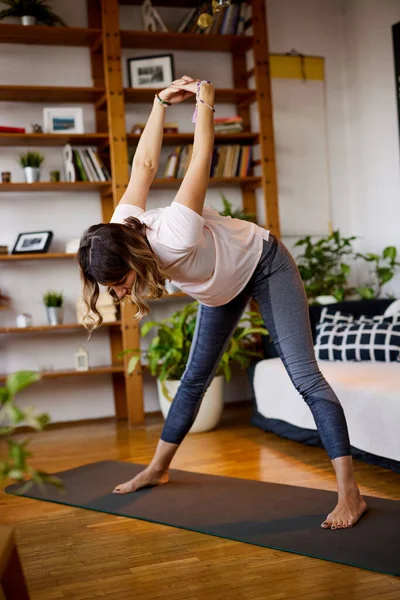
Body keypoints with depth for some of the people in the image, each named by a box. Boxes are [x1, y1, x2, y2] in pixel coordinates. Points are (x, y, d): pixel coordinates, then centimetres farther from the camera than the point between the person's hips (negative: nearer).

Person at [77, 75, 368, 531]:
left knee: (305, 377, -15)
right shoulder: (118, 233, -21)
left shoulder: (176, 237, -42)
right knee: (195, 377, 12)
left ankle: (349, 494, -16)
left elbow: (201, 159, -31)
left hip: (266, 266, -6)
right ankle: (157, 468, 26)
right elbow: (143, 166, -7)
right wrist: (162, 103, -1)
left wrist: (204, 102, -14)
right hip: (223, 286, 7)